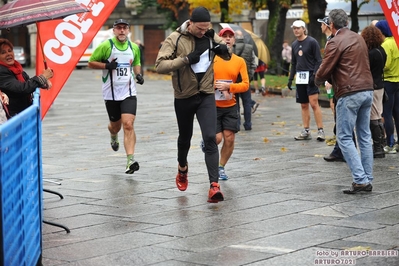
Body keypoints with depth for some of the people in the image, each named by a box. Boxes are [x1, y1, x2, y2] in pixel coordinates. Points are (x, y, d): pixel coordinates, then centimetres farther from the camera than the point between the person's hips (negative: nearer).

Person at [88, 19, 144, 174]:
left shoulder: (134, 47, 7)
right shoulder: (105, 46, -5)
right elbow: (91, 63, 0)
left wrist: (138, 74, 4)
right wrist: (107, 65, -16)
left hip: (128, 92, 1)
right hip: (111, 93, -1)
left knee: (128, 125, -15)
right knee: (115, 125, 15)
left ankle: (130, 161, -20)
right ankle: (113, 137, 55)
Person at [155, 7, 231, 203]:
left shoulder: (211, 37, -2)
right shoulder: (175, 39, -13)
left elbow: (228, 56, 13)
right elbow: (160, 65, -20)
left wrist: (224, 49, -11)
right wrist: (186, 59, -28)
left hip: (206, 95, 1)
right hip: (184, 97, -1)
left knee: (210, 138, -13)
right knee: (185, 138, 18)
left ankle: (214, 185, -18)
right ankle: (182, 169, 48)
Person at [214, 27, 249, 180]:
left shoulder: (239, 61, 3)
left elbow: (245, 84, -3)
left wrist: (228, 86, -17)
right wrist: (217, 87, -16)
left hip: (230, 107, 3)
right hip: (212, 105, -3)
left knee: (229, 139, -1)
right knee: (217, 138, -9)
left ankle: (221, 167, 20)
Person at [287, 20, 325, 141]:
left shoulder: (312, 42, -6)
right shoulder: (294, 44, 14)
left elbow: (318, 60, -8)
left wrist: (314, 75, -17)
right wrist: (290, 78, 14)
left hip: (310, 75, -7)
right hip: (300, 77, 7)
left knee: (314, 103, -11)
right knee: (304, 105, 8)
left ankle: (320, 131, -9)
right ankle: (306, 131, 12)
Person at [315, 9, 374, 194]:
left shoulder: (335, 43, -9)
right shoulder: (359, 38, 15)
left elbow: (323, 71, -9)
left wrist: (318, 81, 14)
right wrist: (331, 77, 20)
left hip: (349, 93, -7)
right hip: (367, 90, 8)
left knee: (344, 138, -2)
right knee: (364, 136, 11)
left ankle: (360, 179, -9)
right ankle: (368, 180, 13)